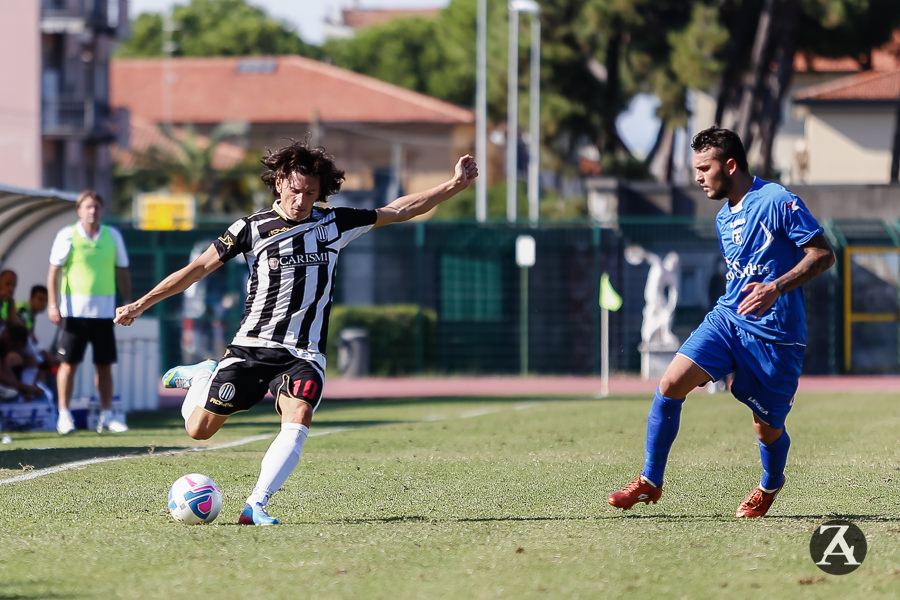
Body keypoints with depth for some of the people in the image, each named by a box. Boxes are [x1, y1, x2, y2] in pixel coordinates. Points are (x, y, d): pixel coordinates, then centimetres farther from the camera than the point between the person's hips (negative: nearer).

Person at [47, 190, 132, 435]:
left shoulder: (113, 236, 10)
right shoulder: (67, 236, 0)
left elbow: (122, 272, 15)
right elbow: (54, 271, -1)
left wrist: (128, 303, 8)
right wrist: (53, 304, -10)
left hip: (104, 311, 3)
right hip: (74, 311, -3)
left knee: (104, 365, 5)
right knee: (69, 362, -3)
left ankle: (107, 415, 11)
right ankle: (64, 415, 1)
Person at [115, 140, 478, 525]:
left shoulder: (334, 223, 6)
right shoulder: (253, 228, -1)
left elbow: (400, 210, 12)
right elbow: (199, 267, 1)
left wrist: (454, 185, 6)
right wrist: (141, 304, -1)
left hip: (304, 355, 1)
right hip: (252, 347, -1)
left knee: (298, 420, -27)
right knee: (199, 430, 0)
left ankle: (256, 506, -26)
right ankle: (204, 378, 33)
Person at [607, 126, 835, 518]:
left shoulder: (778, 201, -11)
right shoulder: (723, 219, 14)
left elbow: (823, 254, -13)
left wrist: (776, 287, -27)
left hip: (775, 334, -6)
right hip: (726, 318, 6)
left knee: (767, 429, 4)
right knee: (671, 383, -14)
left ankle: (770, 485, 38)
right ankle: (650, 482, -4)